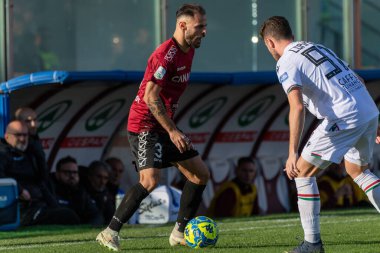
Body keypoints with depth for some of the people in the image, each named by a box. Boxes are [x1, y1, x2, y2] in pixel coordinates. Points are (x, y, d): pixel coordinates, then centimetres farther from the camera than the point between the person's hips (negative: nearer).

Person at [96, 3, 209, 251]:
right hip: (144, 125, -9)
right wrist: (173, 131, -23)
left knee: (201, 174, 6)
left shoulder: (188, 51, 8)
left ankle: (180, 232, 13)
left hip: (165, 125, 9)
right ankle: (110, 233, -15)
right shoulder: (165, 54, -20)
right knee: (150, 179, -23)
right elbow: (151, 98, -24)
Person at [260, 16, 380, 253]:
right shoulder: (318, 47, 25)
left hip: (344, 117, -8)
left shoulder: (286, 62, -1)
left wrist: (293, 153, -19)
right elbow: (358, 80, 25)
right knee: (358, 171, 28)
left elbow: (297, 107, -16)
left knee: (303, 172, 5)